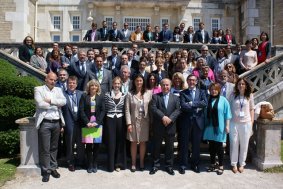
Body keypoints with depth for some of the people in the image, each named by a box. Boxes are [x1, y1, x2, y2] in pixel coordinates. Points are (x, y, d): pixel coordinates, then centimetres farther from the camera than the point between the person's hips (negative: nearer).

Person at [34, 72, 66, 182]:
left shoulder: (58, 90, 13)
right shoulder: (39, 89, 1)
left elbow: (64, 101, -3)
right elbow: (40, 104, -14)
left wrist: (50, 101, -12)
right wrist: (56, 104, -6)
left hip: (57, 123, 4)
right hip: (45, 123, -4)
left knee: (54, 147, 13)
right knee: (45, 148, 0)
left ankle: (53, 168, 25)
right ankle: (46, 170, 12)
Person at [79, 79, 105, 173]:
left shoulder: (100, 97, 8)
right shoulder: (84, 96, 5)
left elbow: (103, 111, 1)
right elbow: (81, 110, -1)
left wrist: (97, 122, -11)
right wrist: (87, 122, -11)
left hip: (97, 124, 1)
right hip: (87, 124, -1)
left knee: (96, 145, 4)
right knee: (88, 145, 1)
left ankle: (95, 165, 16)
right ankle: (89, 165, 12)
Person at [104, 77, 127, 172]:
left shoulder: (124, 96, 3)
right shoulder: (107, 95, 0)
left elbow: (125, 110, 6)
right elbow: (104, 109, 2)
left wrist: (127, 122, 1)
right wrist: (103, 121, -1)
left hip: (120, 121, 1)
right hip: (110, 121, -1)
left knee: (120, 142, 6)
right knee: (111, 142, 3)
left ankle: (119, 164, 20)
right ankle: (111, 165, 16)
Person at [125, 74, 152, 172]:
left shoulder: (148, 93, 2)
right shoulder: (130, 94, -1)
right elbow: (127, 110, -3)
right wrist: (129, 123, -9)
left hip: (145, 121, 1)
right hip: (134, 121, -1)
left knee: (143, 142, 8)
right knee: (134, 142, 6)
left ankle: (141, 162, 22)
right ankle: (133, 163, 19)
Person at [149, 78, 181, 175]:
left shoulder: (175, 98, 10)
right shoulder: (155, 96, 4)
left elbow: (177, 110, -2)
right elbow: (153, 108, -9)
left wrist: (170, 118, -17)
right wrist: (163, 117, -20)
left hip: (170, 126, 1)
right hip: (158, 126, -1)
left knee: (170, 148, 9)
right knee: (156, 147, 8)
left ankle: (169, 166, 22)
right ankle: (155, 165, 22)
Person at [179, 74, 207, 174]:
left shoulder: (201, 92, 11)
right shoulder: (183, 93, 5)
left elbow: (205, 103, -8)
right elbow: (183, 106, -11)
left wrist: (192, 103, -13)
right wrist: (197, 107, -13)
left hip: (198, 121, 2)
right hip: (186, 121, -1)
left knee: (196, 144, 10)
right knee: (184, 144, 5)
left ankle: (195, 164, 24)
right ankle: (183, 165, 16)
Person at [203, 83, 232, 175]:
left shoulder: (223, 100, -5)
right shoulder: (208, 100, 5)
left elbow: (227, 114, -4)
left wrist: (227, 126, -7)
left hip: (219, 127, -3)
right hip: (210, 126, 4)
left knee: (219, 146, 4)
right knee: (211, 146, 11)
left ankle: (221, 166, 16)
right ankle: (213, 164, 25)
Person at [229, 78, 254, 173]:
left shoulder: (249, 96, 5)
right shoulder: (233, 95, 3)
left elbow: (252, 109, 9)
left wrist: (252, 122, 3)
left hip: (246, 123, 1)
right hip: (234, 123, 0)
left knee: (244, 145, 8)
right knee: (234, 144, 5)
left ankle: (242, 164, 24)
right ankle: (234, 164, 19)